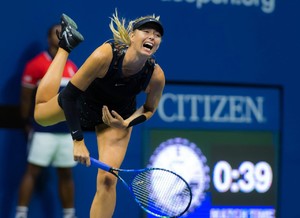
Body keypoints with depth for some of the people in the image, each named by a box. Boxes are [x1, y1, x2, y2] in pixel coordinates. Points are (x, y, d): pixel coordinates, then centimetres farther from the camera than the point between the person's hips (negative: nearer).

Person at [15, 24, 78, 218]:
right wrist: (27, 123, 3)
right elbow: (26, 98, -1)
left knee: (66, 174, 8)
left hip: (67, 131, 5)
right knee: (32, 172, -5)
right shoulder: (36, 65, -6)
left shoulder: (72, 67, 11)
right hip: (43, 130, -5)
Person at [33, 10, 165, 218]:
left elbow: (149, 109, -9)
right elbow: (70, 95, -31)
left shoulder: (156, 76, -33)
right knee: (40, 113, 31)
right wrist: (78, 140, -35)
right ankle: (66, 43, 43)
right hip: (83, 100, 0)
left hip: (117, 116, 0)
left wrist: (126, 123, -28)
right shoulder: (104, 55, -41)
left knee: (107, 179, -14)